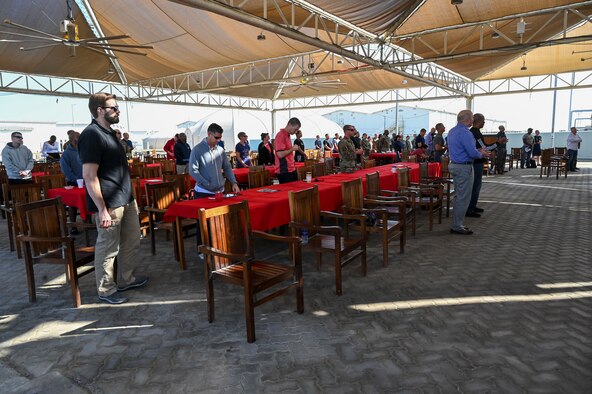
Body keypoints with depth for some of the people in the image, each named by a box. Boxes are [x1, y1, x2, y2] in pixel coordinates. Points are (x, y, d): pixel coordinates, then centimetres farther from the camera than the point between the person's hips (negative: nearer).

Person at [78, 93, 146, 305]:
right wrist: (102, 209, -23)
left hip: (126, 199, 10)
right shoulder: (91, 135, -16)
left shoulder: (109, 132, 14)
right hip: (109, 203, -10)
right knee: (108, 248, 4)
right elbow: (89, 176, -21)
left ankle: (125, 279, 34)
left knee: (131, 241, 18)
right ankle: (106, 290, 19)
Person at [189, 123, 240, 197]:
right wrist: (208, 185, -17)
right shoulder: (197, 150, -7)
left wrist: (234, 183, 1)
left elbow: (227, 167, 14)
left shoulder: (220, 150, 7)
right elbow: (193, 171, -13)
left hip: (220, 191, 5)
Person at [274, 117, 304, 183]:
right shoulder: (280, 135, -15)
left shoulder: (287, 135, 14)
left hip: (291, 170, 9)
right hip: (284, 171, -9)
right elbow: (280, 154, -22)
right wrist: (293, 149, -12)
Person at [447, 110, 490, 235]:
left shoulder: (452, 131, 12)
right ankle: (457, 226, 2)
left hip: (454, 165, 10)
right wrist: (481, 154, -1)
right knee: (464, 198, -3)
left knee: (459, 196, 17)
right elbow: (473, 153, -23)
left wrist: (478, 151, 16)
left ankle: (456, 224, 22)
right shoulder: (465, 133, -19)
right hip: (464, 168, -10)